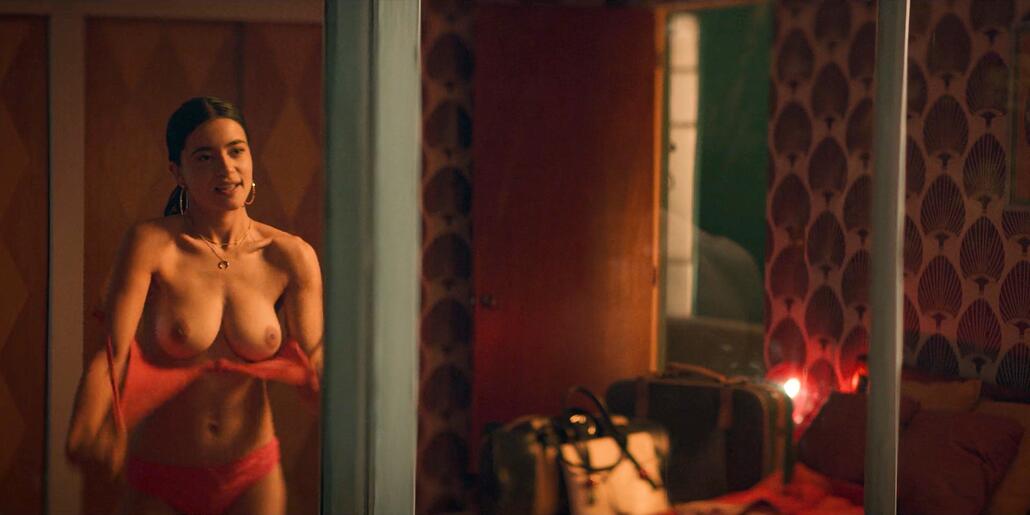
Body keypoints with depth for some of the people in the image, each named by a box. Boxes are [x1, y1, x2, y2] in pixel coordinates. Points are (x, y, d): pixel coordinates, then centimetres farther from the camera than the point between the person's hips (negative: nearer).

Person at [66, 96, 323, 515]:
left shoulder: (291, 257, -7)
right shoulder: (150, 244, -13)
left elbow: (314, 370, -7)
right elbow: (112, 354, -23)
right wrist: (89, 421, -43)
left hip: (252, 479, 2)